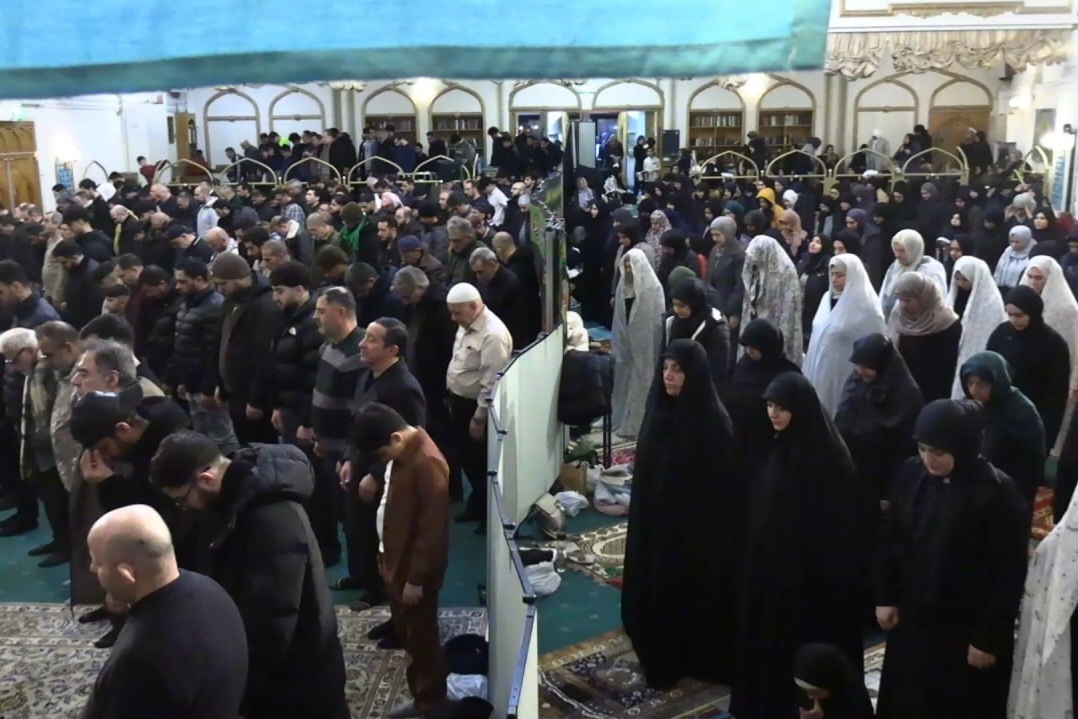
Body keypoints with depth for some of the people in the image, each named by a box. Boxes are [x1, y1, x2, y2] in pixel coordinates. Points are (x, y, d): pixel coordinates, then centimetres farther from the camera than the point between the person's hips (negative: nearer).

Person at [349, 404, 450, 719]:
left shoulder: (427, 462, -26)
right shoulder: (402, 452, 3)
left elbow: (431, 529, -24)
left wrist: (416, 579, -19)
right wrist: (388, 561, 17)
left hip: (415, 569, -9)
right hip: (398, 560, 9)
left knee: (421, 638, 6)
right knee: (406, 635, 20)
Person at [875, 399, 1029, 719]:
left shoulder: (998, 493, -18)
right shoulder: (911, 473, -5)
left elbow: (1010, 574, -14)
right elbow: (889, 538, 6)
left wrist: (989, 636, -12)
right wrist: (885, 597, 5)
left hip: (966, 631, -4)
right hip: (912, 619, 5)